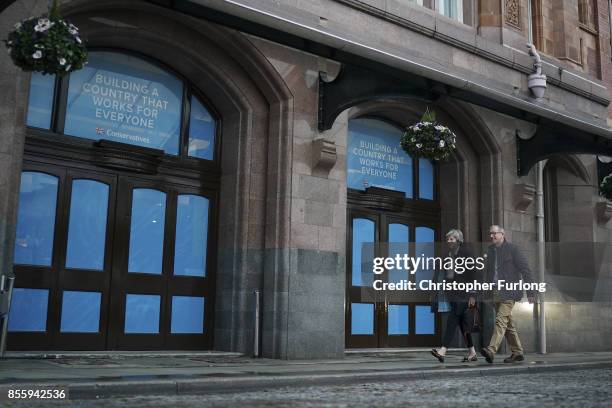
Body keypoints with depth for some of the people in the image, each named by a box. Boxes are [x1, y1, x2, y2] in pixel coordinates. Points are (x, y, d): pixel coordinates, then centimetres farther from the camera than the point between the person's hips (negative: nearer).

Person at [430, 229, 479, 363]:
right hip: (453, 293, 8)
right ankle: (472, 353, 16)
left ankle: (443, 351, -23)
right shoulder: (449, 254, 16)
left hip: (463, 293, -8)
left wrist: (472, 295, -14)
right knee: (462, 321, 9)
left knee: (452, 319, -16)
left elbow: (472, 274, -9)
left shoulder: (466, 252, -5)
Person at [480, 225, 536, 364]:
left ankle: (491, 351, -28)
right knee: (508, 323, 11)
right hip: (495, 293, 7)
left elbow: (525, 270, -5)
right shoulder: (490, 251, 14)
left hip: (509, 291, -7)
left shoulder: (512, 249, -3)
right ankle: (517, 353, 20)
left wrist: (530, 292, -9)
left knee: (501, 320, -17)